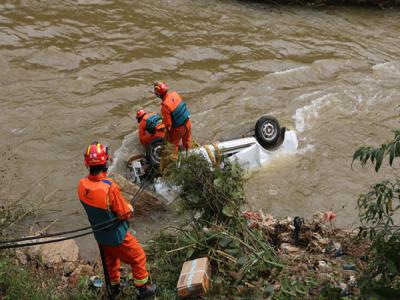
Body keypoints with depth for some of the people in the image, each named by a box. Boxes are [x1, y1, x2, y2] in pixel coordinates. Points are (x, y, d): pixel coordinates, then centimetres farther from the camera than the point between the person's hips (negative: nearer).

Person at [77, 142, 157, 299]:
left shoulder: (82, 184, -17)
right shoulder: (110, 187, -37)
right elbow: (125, 213, -24)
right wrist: (130, 207, -2)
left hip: (99, 234, 6)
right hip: (116, 236, -6)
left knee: (110, 260, 30)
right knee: (138, 258, 18)